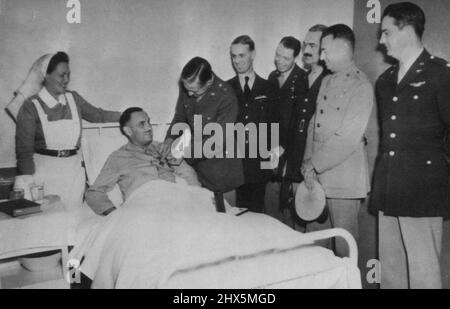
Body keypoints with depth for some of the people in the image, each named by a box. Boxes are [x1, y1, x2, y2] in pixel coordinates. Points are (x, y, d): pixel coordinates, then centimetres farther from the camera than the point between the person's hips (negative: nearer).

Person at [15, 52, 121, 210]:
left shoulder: (73, 98, 6)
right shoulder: (31, 106, -8)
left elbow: (96, 115, 22)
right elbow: (24, 148, -11)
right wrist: (26, 182, -19)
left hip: (74, 170, 4)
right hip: (44, 170, -4)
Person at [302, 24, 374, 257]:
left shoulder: (361, 86, -11)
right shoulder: (327, 81, 14)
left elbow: (348, 138, -18)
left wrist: (314, 164, -13)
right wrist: (309, 163, 2)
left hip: (345, 179, -7)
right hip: (321, 176, 7)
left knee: (345, 242, 2)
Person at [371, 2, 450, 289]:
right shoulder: (385, 80, 16)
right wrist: (378, 183, 15)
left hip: (423, 190, -6)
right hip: (388, 193, 7)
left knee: (423, 272, -1)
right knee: (390, 270, 13)